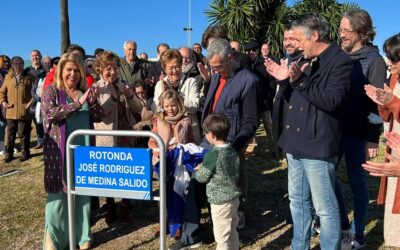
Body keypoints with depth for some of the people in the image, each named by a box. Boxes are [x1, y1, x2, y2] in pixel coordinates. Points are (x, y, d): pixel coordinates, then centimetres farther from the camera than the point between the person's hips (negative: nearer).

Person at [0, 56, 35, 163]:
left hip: (25, 111, -3)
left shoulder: (29, 77, 2)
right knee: (10, 134, 8)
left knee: (24, 134, 4)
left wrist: (32, 100, -12)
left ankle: (25, 153, 17)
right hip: (11, 111, 3)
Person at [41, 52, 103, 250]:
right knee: (58, 195, 0)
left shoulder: (85, 92, 10)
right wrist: (78, 103, -25)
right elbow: (49, 113, -20)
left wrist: (92, 101, -12)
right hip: (59, 152, -4)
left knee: (84, 193, 10)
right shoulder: (51, 91, -2)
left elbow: (99, 117, 7)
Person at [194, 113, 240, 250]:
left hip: (220, 201, -8)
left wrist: (198, 170, 10)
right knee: (232, 232, 21)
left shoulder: (212, 154, -21)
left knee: (222, 237, 4)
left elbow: (202, 177, -13)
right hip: (234, 197, 8)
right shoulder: (232, 151, 1)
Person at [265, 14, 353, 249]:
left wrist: (300, 81, -24)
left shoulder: (341, 61, -11)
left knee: (325, 208, 2)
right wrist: (285, 80, 2)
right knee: (298, 202, 19)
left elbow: (332, 100, -22)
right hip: (297, 144, 9)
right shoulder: (308, 61, 15)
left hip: (318, 147, -9)